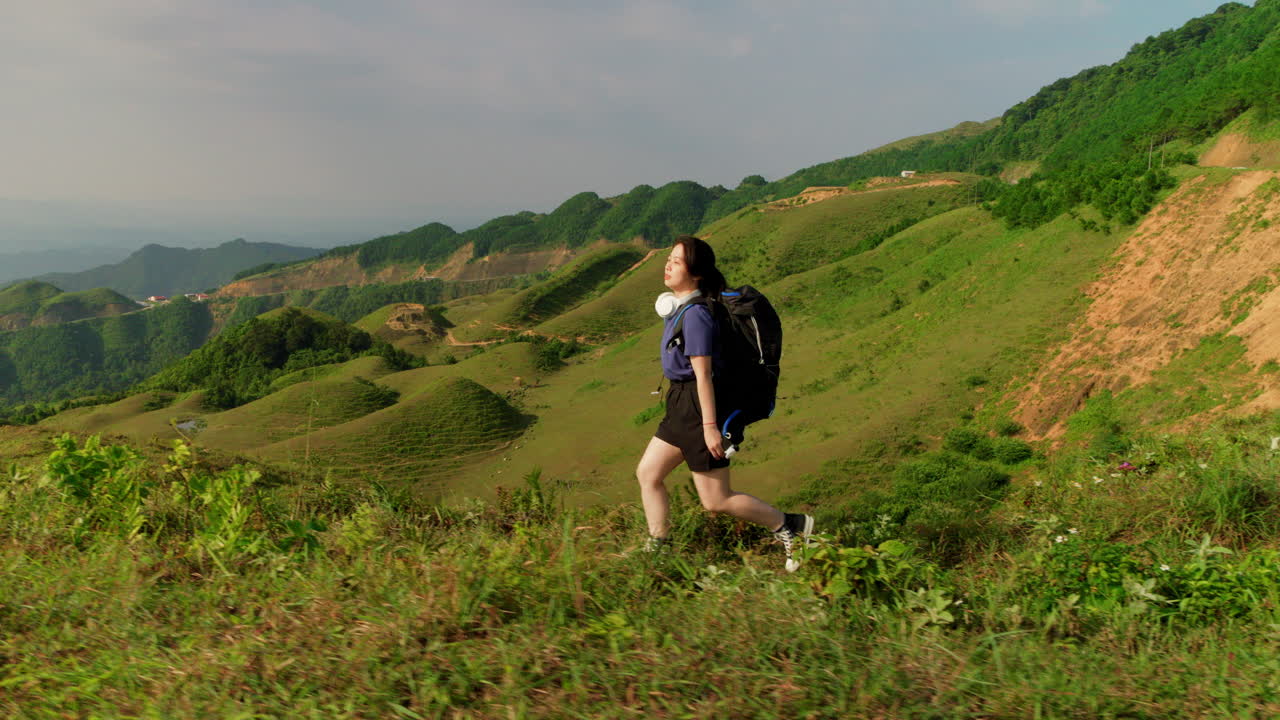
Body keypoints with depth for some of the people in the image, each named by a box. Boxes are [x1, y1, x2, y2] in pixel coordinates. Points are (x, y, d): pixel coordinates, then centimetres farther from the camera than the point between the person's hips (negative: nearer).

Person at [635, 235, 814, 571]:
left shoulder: (694, 315, -20)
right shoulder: (679, 308, 9)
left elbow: (703, 373, -22)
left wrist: (709, 426, -21)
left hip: (699, 406, -10)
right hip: (681, 404, 10)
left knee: (716, 501, 0)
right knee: (647, 473, 13)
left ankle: (791, 526, 13)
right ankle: (656, 549, 23)